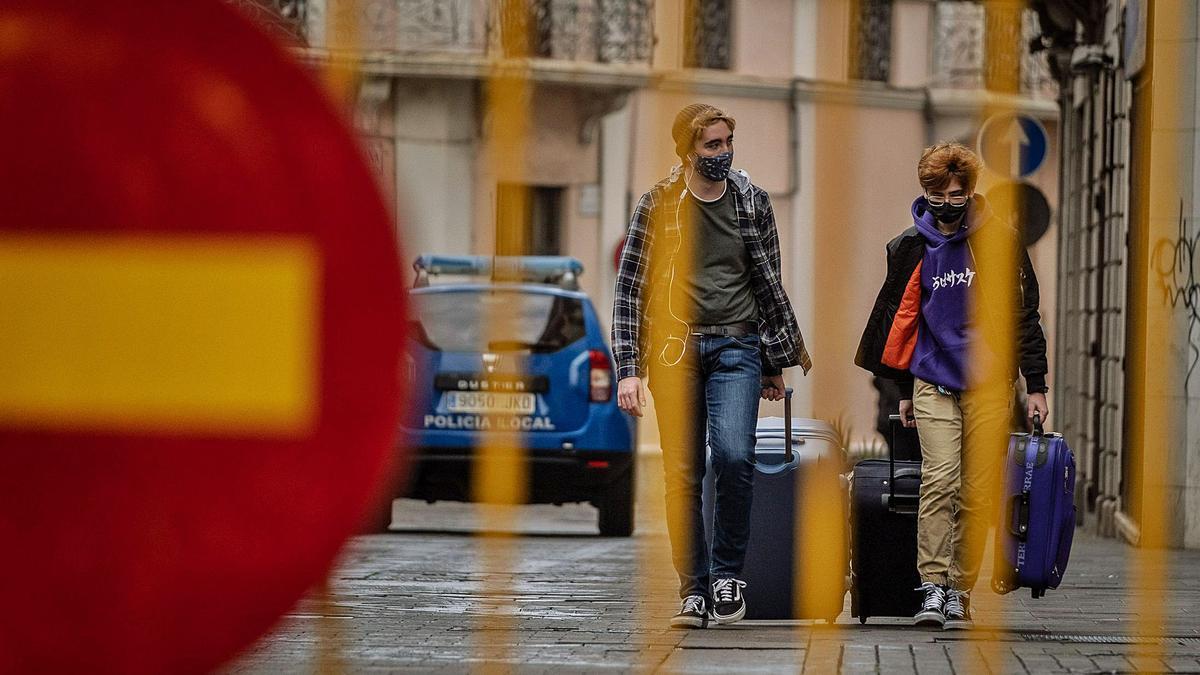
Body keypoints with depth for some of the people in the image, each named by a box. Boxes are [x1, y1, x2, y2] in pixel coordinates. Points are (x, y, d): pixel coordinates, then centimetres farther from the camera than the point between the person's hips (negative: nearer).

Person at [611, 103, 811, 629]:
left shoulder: (752, 202, 7)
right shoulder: (660, 204, 1)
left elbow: (769, 285, 16)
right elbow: (630, 289, 0)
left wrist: (778, 362, 18)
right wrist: (628, 369, -7)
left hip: (736, 347, 0)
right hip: (674, 348, 0)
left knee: (733, 456, -20)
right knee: (683, 475, 0)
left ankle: (727, 573, -4)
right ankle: (695, 591, 9)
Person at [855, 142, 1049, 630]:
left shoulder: (999, 241, 2)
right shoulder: (912, 247, 7)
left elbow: (1024, 313, 6)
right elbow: (901, 317, 16)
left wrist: (1035, 385, 3)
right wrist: (903, 390, 15)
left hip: (989, 384, 0)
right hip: (934, 383, 0)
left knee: (977, 492, -1)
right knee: (939, 481, -14)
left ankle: (959, 593, 5)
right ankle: (932, 588, -15)